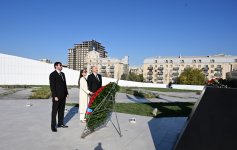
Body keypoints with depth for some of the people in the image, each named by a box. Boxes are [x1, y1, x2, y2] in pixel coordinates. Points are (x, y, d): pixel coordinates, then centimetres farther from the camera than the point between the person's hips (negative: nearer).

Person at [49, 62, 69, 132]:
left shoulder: (62, 74, 14)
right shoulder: (52, 74, -9)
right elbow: (52, 86, -14)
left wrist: (66, 93, 9)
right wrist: (55, 96, -18)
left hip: (63, 96, 7)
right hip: (57, 96, -7)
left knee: (61, 110, 15)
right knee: (54, 111, 3)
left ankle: (60, 123, 26)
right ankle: (53, 126, 14)